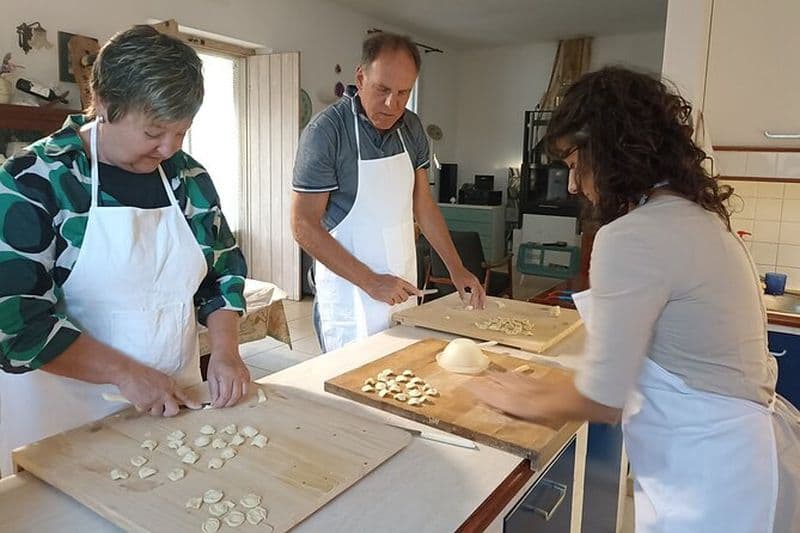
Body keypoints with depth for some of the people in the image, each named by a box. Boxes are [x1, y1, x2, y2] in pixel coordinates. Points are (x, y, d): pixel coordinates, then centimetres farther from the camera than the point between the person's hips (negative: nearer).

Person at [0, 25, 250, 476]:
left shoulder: (189, 177, -1)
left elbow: (223, 270, 6)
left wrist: (225, 351, -8)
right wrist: (127, 373, -21)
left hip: (178, 401, 4)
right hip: (66, 421, -4)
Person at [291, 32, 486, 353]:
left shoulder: (411, 128, 3)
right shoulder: (325, 131, -16)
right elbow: (304, 226, -16)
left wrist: (456, 268, 4)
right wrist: (371, 281, -18)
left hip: (403, 287, 6)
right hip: (349, 294, -6)